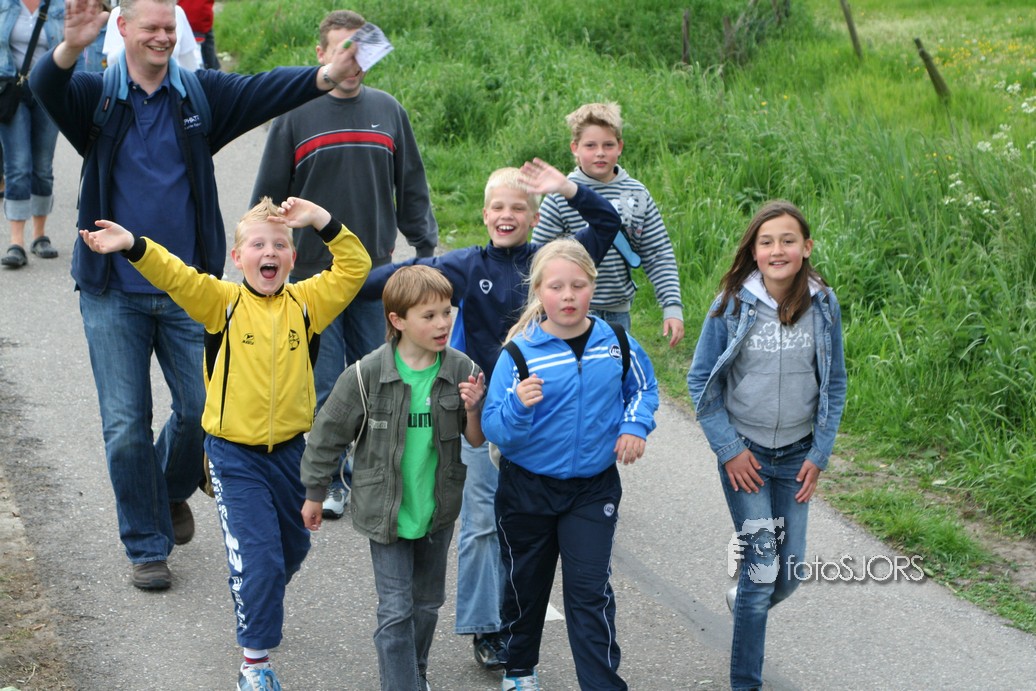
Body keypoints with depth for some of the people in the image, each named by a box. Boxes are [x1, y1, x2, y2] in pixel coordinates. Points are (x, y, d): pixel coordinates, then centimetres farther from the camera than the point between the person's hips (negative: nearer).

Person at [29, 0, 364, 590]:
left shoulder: (202, 95, 3)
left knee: (202, 408, 7)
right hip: (114, 294, -2)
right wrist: (72, 48, -47)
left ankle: (173, 491, 39)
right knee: (127, 425, 2)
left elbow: (265, 89, -12)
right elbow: (46, 87, -24)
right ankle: (147, 546, 17)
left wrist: (326, 76, -32)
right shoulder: (96, 95, -3)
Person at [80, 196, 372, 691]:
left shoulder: (305, 303, -3)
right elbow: (174, 276, -23)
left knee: (292, 548, 23)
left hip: (290, 450, 4)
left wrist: (321, 221, -18)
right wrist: (132, 246, -39)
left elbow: (355, 267, -7)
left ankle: (259, 607, 52)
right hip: (234, 455, -4)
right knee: (256, 557, -8)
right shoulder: (223, 302, -9)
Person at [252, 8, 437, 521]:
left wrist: (427, 250, 8)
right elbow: (268, 195, 2)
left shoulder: (387, 111, 6)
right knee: (323, 384, -1)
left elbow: (412, 189, 12)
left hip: (376, 275, 3)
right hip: (313, 272, -3)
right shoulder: (295, 114, -2)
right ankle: (326, 481, 13)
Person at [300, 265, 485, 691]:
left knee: (427, 604, 19)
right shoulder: (367, 375, -16)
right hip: (387, 511, -3)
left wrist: (473, 410, -22)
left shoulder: (461, 371, -9)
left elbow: (477, 441, -1)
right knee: (395, 612, -4)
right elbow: (329, 432, -5)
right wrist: (314, 495, 3)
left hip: (438, 512, 4)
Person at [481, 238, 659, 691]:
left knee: (590, 590, -2)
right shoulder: (520, 351, -16)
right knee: (526, 584, 17)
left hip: (593, 488, 1)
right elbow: (494, 429, -19)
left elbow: (643, 387, 14)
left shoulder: (615, 343, -6)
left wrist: (635, 426, -4)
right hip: (527, 487, 0)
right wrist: (519, 406, -39)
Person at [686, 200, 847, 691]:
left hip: (797, 454, 3)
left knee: (789, 574, 7)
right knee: (762, 568, -8)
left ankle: (742, 600, 43)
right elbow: (700, 379, -3)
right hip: (744, 452, -3)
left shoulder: (823, 305, -5)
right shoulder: (732, 304, -11)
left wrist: (819, 455, -1)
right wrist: (728, 449, -8)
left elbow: (834, 385, 4)